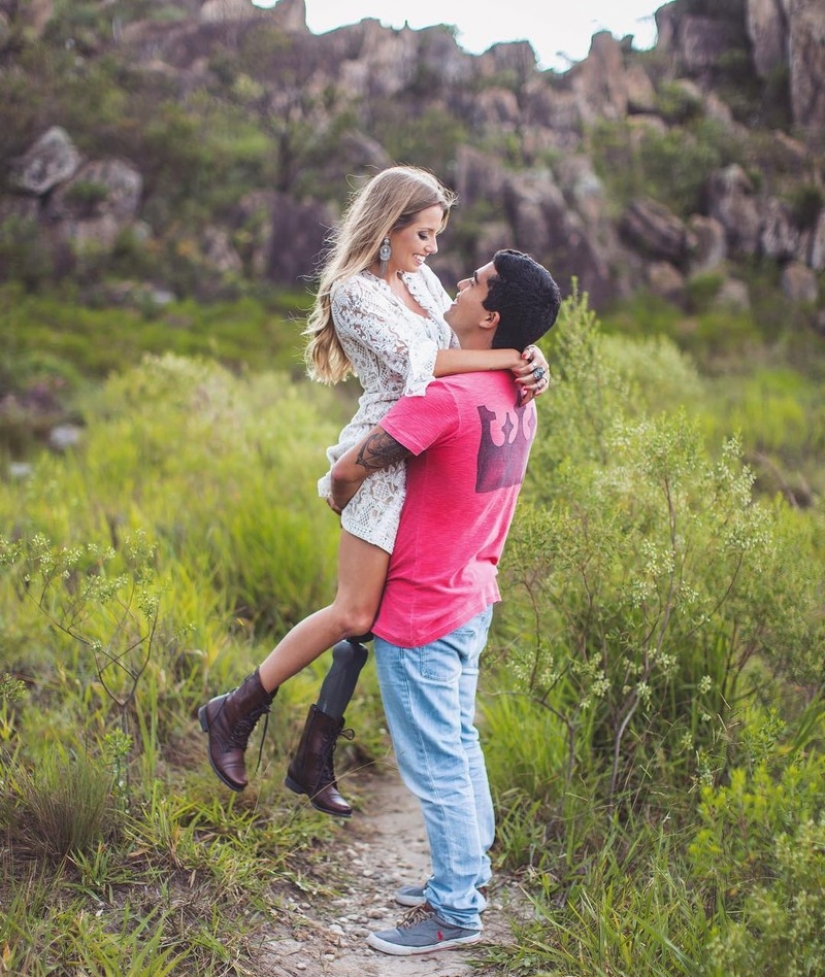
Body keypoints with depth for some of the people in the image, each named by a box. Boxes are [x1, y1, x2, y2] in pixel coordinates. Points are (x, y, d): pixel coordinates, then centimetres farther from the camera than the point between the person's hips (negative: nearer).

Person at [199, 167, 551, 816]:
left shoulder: (423, 280, 17)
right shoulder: (353, 292, -9)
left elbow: (464, 343, 15)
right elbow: (413, 360, -20)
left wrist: (526, 366, -4)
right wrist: (505, 358, -16)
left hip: (427, 462, 8)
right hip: (385, 458, -8)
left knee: (374, 616, 9)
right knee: (354, 613, -10)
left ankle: (315, 759, 18)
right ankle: (235, 713, 7)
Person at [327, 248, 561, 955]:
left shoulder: (448, 398, -26)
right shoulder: (519, 401, 2)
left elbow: (349, 471, -24)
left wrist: (344, 501, -4)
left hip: (420, 614, -9)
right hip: (471, 599, 9)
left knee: (435, 763, 3)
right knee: (459, 744, 21)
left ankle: (456, 912, 15)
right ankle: (467, 874, 34)